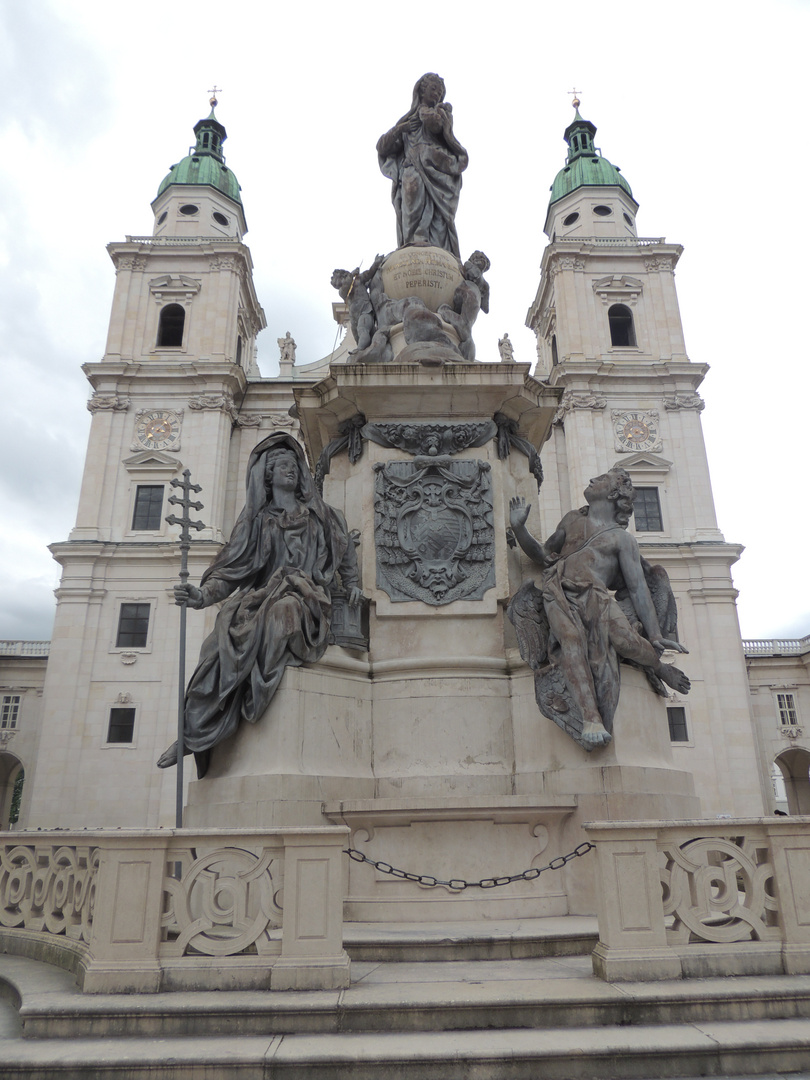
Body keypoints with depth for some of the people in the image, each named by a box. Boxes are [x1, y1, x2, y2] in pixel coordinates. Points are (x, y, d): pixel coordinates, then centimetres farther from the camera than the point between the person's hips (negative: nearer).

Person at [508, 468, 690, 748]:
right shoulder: (572, 519, 29)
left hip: (594, 597, -2)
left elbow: (638, 589, 9)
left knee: (624, 637, -34)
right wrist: (519, 528, 16)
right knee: (571, 637, -33)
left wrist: (656, 637, 0)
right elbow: (544, 555, 31)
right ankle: (591, 718, -42)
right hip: (560, 596, 2)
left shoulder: (622, 538, 17)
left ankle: (658, 667, -3)